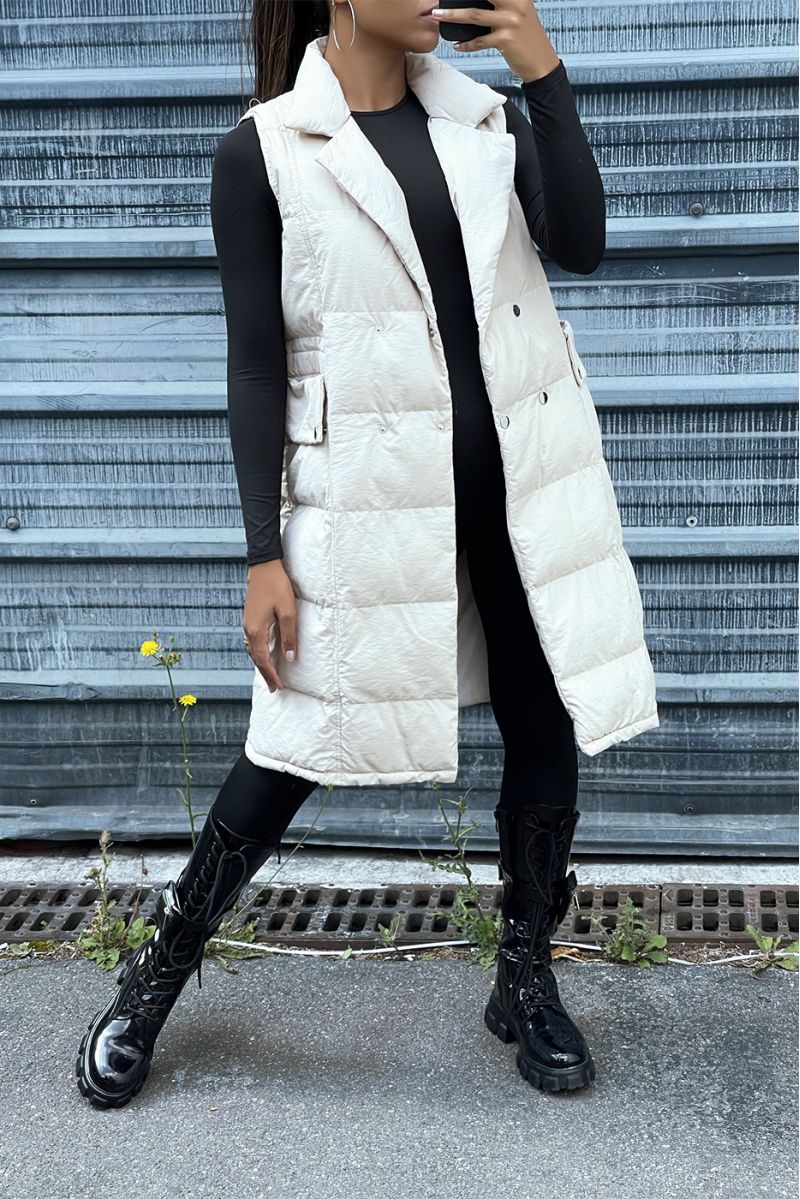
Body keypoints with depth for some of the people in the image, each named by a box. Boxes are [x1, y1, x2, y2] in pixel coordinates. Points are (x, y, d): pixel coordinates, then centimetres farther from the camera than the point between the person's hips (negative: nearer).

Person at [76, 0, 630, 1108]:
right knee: (300, 746, 3)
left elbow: (580, 245, -6)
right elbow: (254, 365, -7)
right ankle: (154, 982, 24)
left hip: (503, 475, 4)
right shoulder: (262, 150, -4)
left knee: (543, 728, 7)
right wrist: (265, 554, -11)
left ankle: (527, 984, 29)